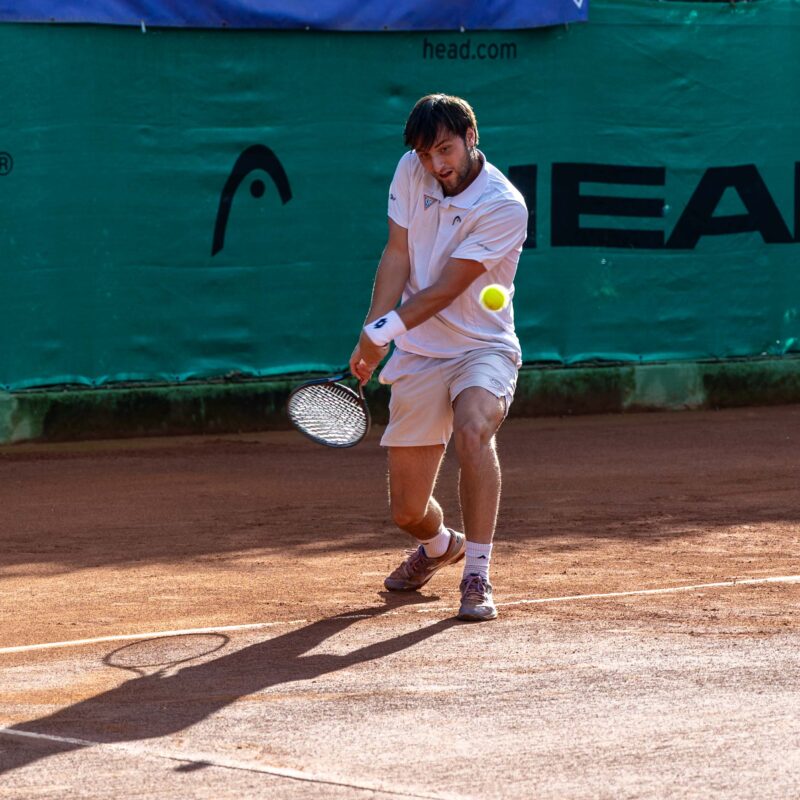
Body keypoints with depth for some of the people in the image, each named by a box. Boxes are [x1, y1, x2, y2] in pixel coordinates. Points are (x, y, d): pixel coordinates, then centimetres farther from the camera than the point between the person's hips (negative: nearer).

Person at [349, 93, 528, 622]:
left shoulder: (504, 206, -18)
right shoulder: (411, 173, -1)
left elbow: (445, 289, -20)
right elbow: (397, 256, -3)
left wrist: (385, 330, -23)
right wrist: (374, 335, -15)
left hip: (483, 348, -4)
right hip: (418, 358, 4)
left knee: (473, 429, -38)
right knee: (408, 511, 5)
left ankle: (477, 578, -30)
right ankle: (440, 545, 43)